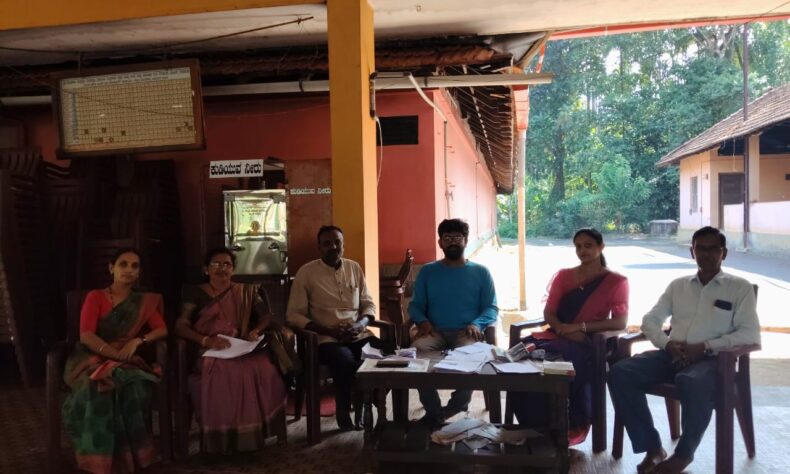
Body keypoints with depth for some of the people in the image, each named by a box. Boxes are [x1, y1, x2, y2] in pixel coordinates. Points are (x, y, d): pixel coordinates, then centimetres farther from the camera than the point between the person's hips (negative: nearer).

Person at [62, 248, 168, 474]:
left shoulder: (145, 302, 15)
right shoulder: (95, 297, 6)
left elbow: (162, 330, 3)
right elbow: (86, 336, -8)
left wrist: (137, 341, -16)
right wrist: (117, 354, -20)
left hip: (127, 363, 2)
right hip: (92, 359, -1)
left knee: (133, 387, -34)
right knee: (99, 387, -36)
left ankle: (124, 456, -25)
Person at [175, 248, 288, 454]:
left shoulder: (245, 291, 19)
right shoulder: (196, 293, 11)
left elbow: (266, 316, 18)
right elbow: (181, 325, 0)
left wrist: (256, 331, -5)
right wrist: (205, 340, -18)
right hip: (209, 352, -2)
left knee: (265, 370, -32)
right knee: (222, 373, -38)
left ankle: (252, 432, -16)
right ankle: (222, 437, -21)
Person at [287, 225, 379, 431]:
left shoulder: (354, 268, 12)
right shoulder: (306, 272, -1)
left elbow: (368, 304, 16)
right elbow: (294, 314, -4)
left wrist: (360, 324, -7)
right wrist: (328, 330, -15)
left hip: (358, 335, 4)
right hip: (326, 339, -4)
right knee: (346, 362, -36)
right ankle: (344, 412, -8)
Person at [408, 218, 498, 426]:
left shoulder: (481, 272, 12)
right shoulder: (427, 271, 16)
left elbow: (492, 308, 7)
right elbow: (415, 305, 13)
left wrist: (477, 324, -14)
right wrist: (423, 321, -10)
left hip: (466, 333, -1)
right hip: (435, 332, 1)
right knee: (417, 349, -32)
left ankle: (453, 408, -8)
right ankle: (434, 414, -17)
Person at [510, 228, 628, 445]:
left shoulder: (616, 281, 7)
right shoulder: (564, 275, 18)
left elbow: (620, 322, -5)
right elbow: (548, 313, 10)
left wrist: (581, 327, -15)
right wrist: (563, 329, -13)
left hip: (588, 342, -4)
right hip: (556, 336, 4)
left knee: (552, 357, -37)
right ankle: (533, 426, -21)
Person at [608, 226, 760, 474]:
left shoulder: (740, 287, 9)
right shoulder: (678, 285, 20)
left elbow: (750, 333, -3)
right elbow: (650, 320, 17)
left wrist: (704, 347, -15)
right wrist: (667, 344, -5)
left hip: (712, 358, -4)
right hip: (673, 354, 4)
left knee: (693, 383, -40)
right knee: (620, 373, -21)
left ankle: (683, 453, -17)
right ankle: (652, 447, -13)